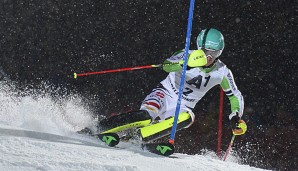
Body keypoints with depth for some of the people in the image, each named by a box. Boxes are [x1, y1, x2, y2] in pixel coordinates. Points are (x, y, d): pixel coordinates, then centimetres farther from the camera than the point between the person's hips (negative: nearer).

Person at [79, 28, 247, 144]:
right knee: (146, 116, -33)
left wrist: (236, 117, -5)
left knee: (187, 118, -35)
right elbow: (167, 66, -32)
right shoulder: (190, 55, -13)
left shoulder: (222, 72, -5)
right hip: (165, 93, -3)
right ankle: (95, 129, -28)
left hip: (183, 106, 3)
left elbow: (236, 96, 9)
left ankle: (138, 137, -35)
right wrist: (188, 62, -49)